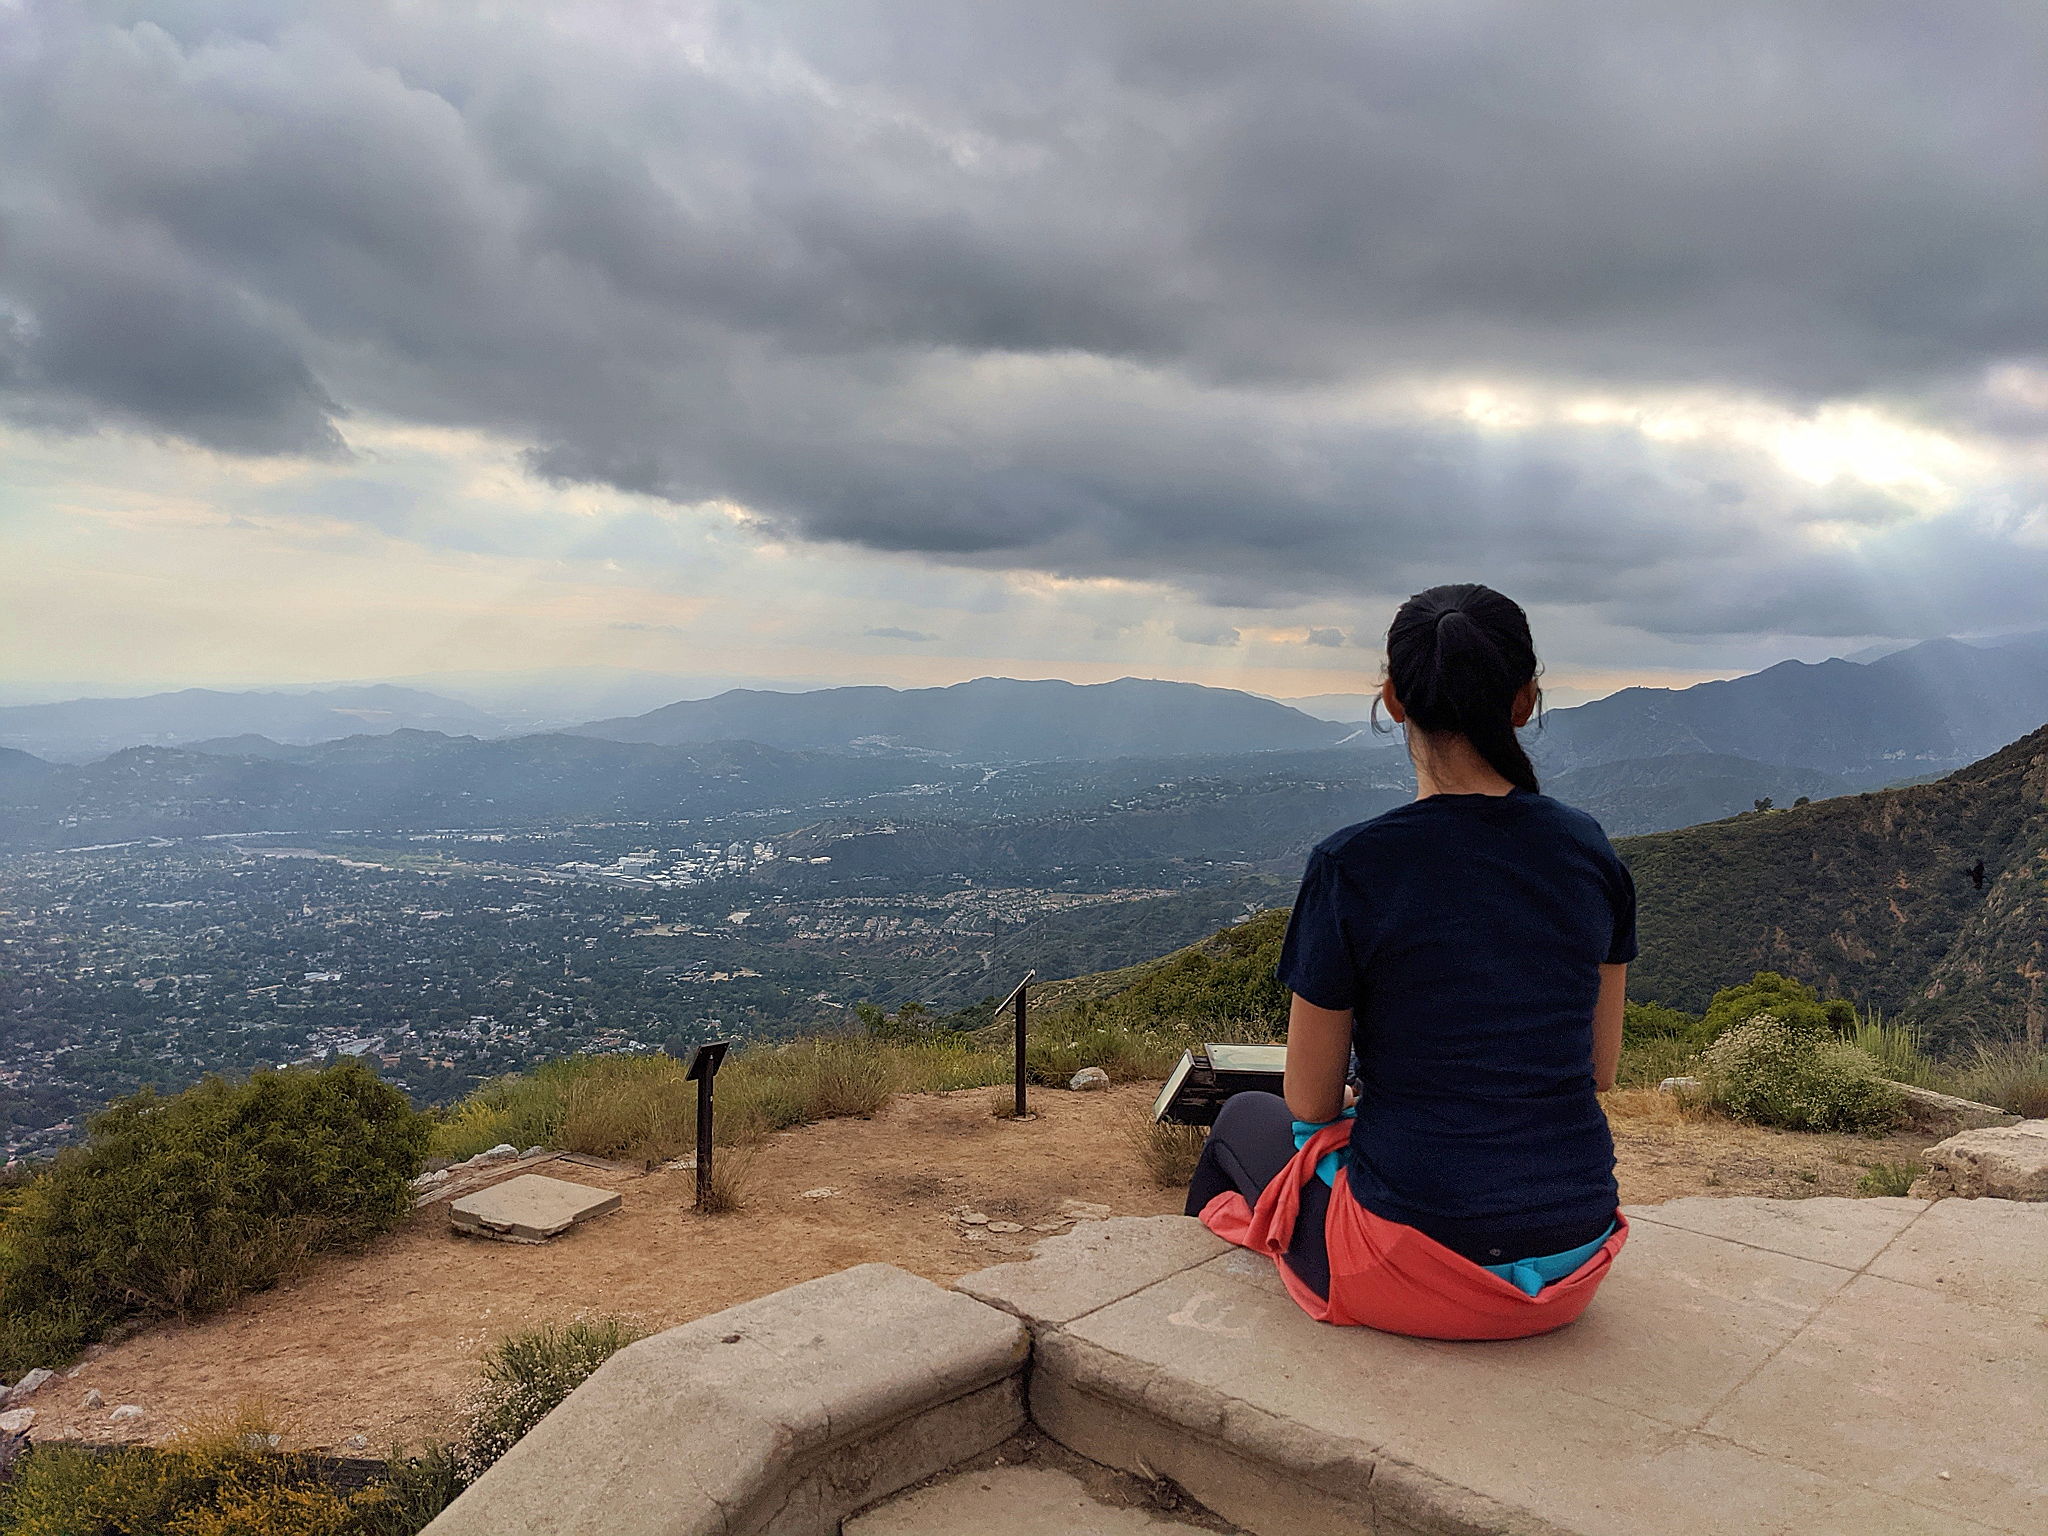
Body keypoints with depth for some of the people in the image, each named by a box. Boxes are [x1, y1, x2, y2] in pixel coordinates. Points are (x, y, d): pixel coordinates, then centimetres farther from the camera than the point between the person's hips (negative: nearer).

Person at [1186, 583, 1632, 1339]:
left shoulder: (1351, 866, -17)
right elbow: (1600, 1069, 8)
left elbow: (1310, 1105, -7)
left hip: (1419, 1265, -5)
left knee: (1246, 1118, 27)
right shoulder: (1589, 850, -3)